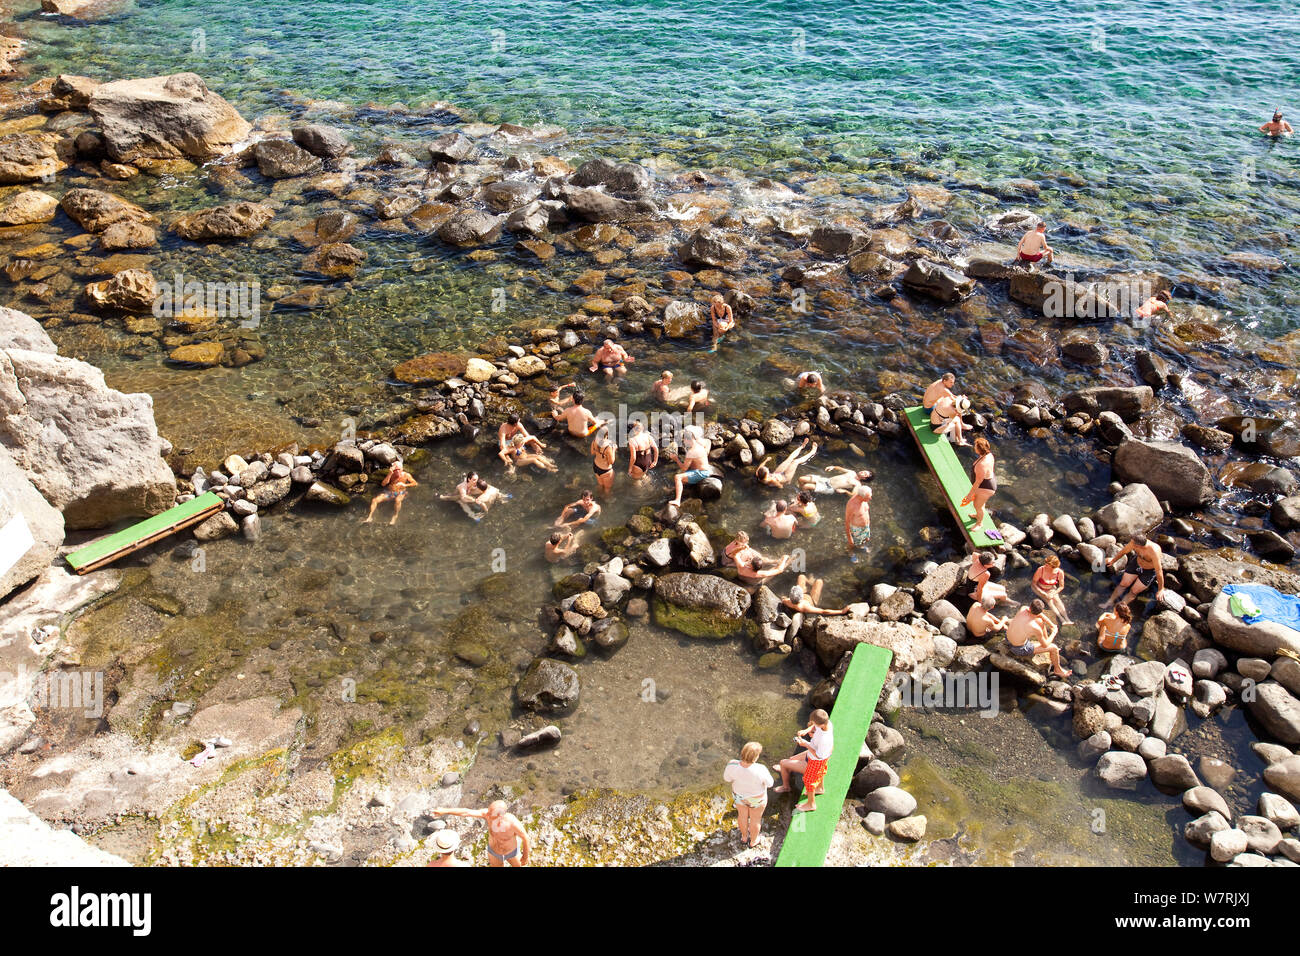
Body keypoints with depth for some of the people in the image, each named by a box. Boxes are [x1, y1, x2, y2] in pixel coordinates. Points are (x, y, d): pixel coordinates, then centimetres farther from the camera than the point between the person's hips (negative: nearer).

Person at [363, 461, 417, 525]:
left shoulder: (406, 475, -5)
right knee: (374, 500, -14)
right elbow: (383, 484, -12)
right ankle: (370, 517, -4)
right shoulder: (391, 474, -3)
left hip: (400, 492, -3)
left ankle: (394, 518, -27)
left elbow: (415, 483, -1)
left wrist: (404, 485, -13)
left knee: (397, 500, -41)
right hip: (389, 492, 3)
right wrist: (389, 474, -21)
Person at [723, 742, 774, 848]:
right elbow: (770, 784, -19)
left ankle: (744, 837, 56)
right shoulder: (760, 770, -39)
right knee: (755, 818, 26)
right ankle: (753, 841, 50)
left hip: (739, 795, 3)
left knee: (742, 815, 30)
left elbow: (727, 778, -11)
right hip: (757, 798, -3)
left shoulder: (732, 766, -32)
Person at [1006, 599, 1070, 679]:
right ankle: (1057, 669, 34)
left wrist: (1052, 625, 2)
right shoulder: (1036, 628, -32)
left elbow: (1040, 615, 5)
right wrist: (1054, 633, 2)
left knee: (1040, 621, 16)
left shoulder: (1023, 609, -18)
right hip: (1020, 649, -6)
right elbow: (1044, 645, -11)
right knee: (1054, 648, 3)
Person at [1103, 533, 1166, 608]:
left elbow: (1159, 572, -32)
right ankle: (1109, 602, 10)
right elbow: (1124, 551, -3)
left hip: (1149, 571, -4)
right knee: (1123, 584, 0)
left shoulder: (1153, 552, -42)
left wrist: (1160, 590, -21)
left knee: (1134, 591, -6)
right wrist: (1113, 561, 14)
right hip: (1136, 563, 4)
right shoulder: (1133, 543, -26)